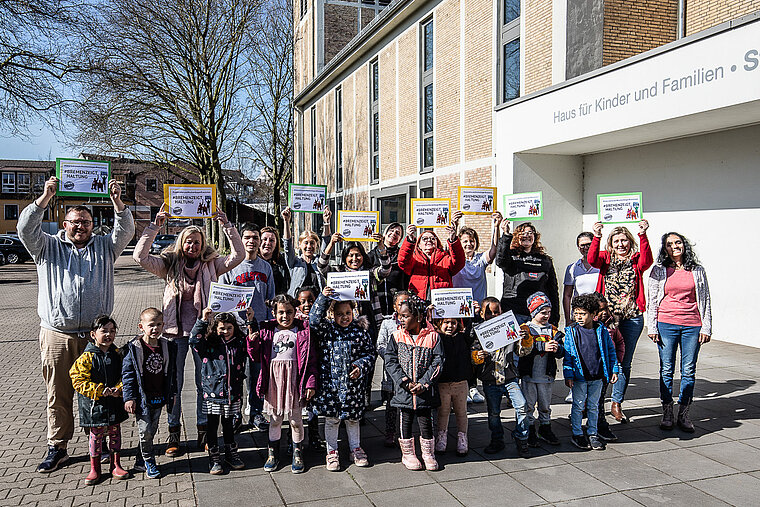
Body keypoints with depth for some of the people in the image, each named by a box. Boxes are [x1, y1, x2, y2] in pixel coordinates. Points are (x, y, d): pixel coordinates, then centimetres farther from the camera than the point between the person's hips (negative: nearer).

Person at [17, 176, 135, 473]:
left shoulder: (104, 248, 12)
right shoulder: (49, 247, 11)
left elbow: (125, 231, -2)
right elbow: (26, 229, -5)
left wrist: (117, 201, -16)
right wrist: (45, 197, -14)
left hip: (94, 335, 0)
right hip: (56, 335, 0)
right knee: (58, 395, 6)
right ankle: (57, 448, 18)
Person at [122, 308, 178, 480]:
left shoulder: (168, 347, 1)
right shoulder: (134, 348, -11)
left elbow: (172, 371, 11)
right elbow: (127, 373, -8)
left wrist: (173, 393, 12)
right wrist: (129, 397, -10)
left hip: (159, 397, 4)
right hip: (142, 398, -4)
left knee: (152, 430, 13)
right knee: (145, 431, -1)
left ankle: (140, 461, 29)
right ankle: (149, 462, 18)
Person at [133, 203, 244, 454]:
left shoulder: (211, 265, 2)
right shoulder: (170, 265, 2)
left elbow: (238, 255, -8)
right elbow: (140, 256, -9)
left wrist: (227, 225, -16)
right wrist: (155, 226, -16)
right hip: (176, 330, 0)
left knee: (204, 382, 8)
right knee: (174, 383, 7)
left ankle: (204, 431, 22)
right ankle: (173, 433, 19)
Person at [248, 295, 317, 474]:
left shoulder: (303, 331, 0)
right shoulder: (267, 331, 7)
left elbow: (311, 359, -2)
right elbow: (256, 357, 9)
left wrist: (311, 383, -8)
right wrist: (253, 342, -9)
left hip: (294, 378, -2)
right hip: (273, 378, 2)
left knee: (295, 418, 8)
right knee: (274, 418, 13)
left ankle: (297, 453, 25)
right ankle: (273, 453, 29)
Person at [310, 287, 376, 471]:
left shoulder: (360, 332, 0)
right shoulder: (326, 329, -2)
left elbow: (370, 354, 6)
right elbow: (314, 321, -22)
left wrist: (361, 366, -12)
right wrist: (323, 298, -30)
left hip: (352, 384, 1)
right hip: (329, 383, -1)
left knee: (353, 418, 16)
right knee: (331, 419, 10)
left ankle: (355, 449, 34)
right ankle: (332, 452, 27)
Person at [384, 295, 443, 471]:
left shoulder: (432, 336, -5)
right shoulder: (397, 336, -1)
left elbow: (437, 362, -6)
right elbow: (390, 361, -4)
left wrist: (424, 384, -14)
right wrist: (404, 382, -13)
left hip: (425, 390, -1)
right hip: (403, 390, 1)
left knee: (426, 421, 7)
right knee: (405, 421, 11)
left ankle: (428, 453, 26)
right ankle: (408, 453, 28)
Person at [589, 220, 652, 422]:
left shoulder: (636, 260, 6)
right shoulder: (606, 258, 7)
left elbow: (647, 260, -17)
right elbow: (593, 260, -15)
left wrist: (643, 235, -29)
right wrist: (597, 237, -28)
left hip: (632, 318, 1)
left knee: (624, 362, 8)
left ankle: (617, 404, 21)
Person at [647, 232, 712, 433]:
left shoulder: (697, 270, 8)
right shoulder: (659, 271, 5)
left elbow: (705, 300, 9)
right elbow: (652, 300, 5)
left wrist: (706, 327, 3)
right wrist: (652, 327, -1)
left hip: (692, 326, 1)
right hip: (666, 324, -1)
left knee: (689, 371, 3)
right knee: (666, 370, 3)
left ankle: (683, 415, 14)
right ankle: (667, 414, 14)